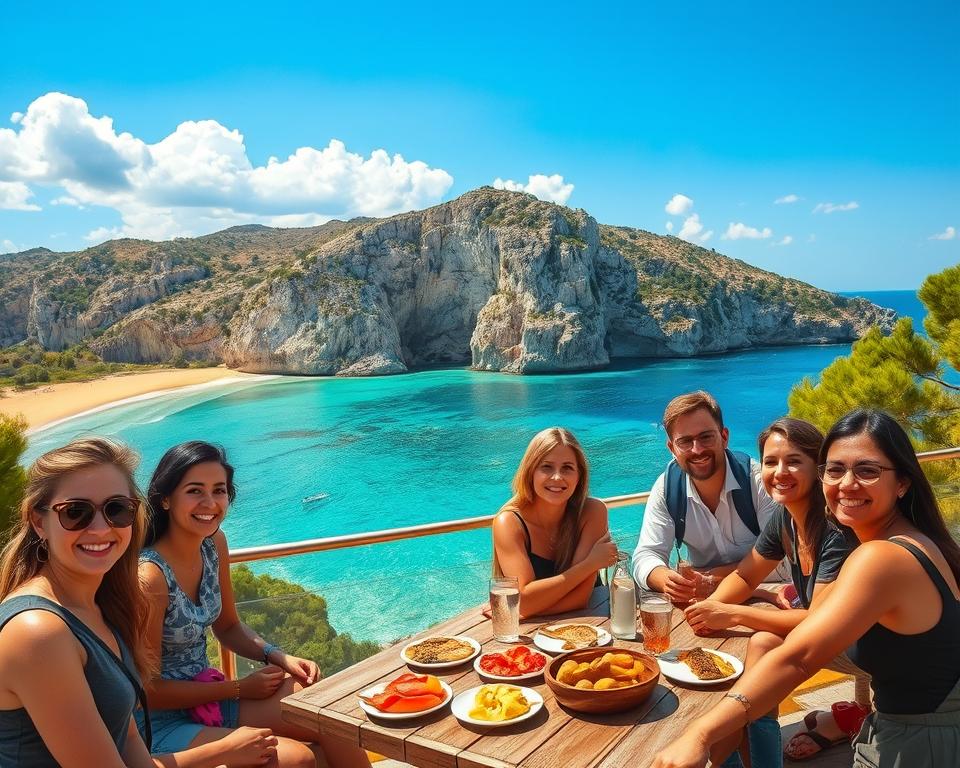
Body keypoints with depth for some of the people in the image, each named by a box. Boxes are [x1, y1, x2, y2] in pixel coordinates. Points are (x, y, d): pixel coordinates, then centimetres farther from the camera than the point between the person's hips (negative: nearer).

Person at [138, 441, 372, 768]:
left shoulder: (215, 544, -3)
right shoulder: (149, 576, -24)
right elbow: (149, 691, -16)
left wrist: (280, 658, -6)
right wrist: (239, 688, -11)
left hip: (206, 694, 7)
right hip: (164, 723, -7)